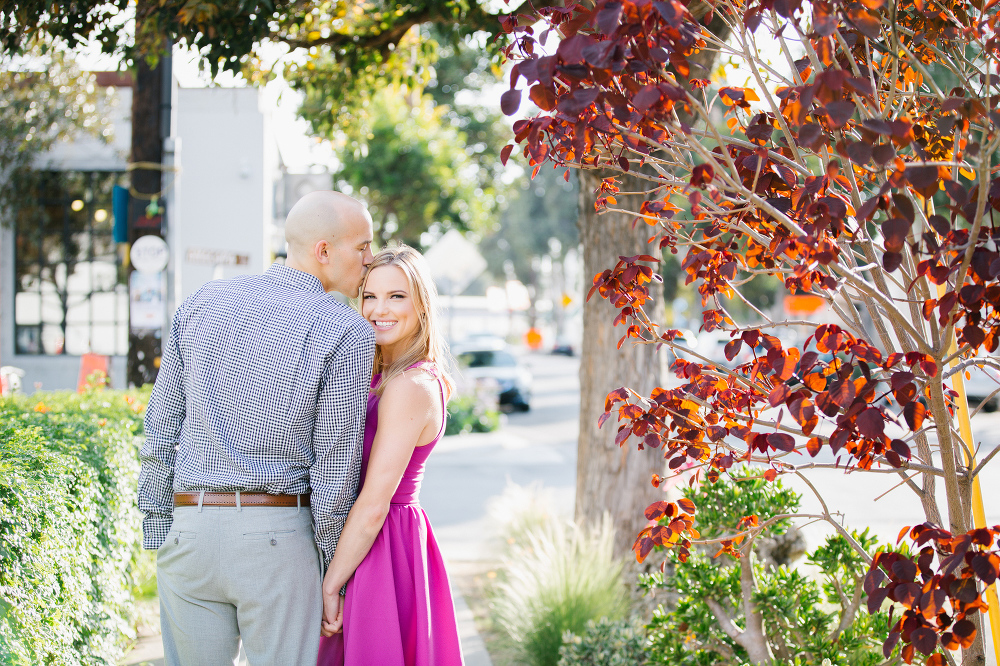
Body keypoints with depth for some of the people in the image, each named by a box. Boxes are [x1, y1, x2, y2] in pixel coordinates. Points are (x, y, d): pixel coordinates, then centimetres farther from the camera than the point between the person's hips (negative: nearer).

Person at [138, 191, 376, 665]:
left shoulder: (201, 304, 7)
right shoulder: (347, 334, -7)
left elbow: (161, 430, 9)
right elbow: (335, 462, -6)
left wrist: (157, 534, 16)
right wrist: (334, 570, 4)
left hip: (190, 535, 4)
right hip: (279, 537, -3)